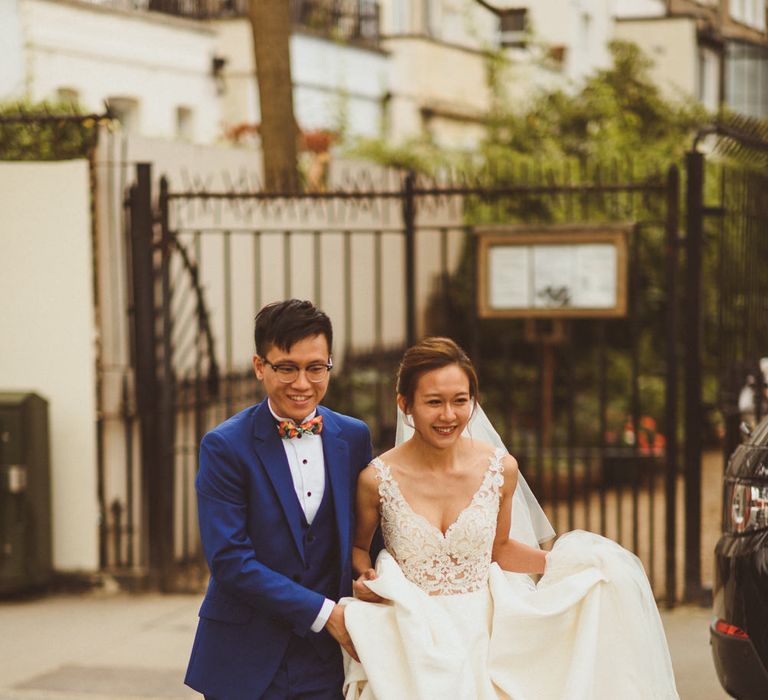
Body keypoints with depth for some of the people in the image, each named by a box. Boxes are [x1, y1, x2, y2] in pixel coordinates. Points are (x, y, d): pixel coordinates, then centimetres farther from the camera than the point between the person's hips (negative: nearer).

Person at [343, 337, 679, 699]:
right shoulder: (377, 479, -13)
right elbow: (357, 547, 6)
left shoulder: (501, 469, -7)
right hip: (408, 647, -2)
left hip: (482, 639, 2)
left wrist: (562, 562, -3)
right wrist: (366, 579, -14)